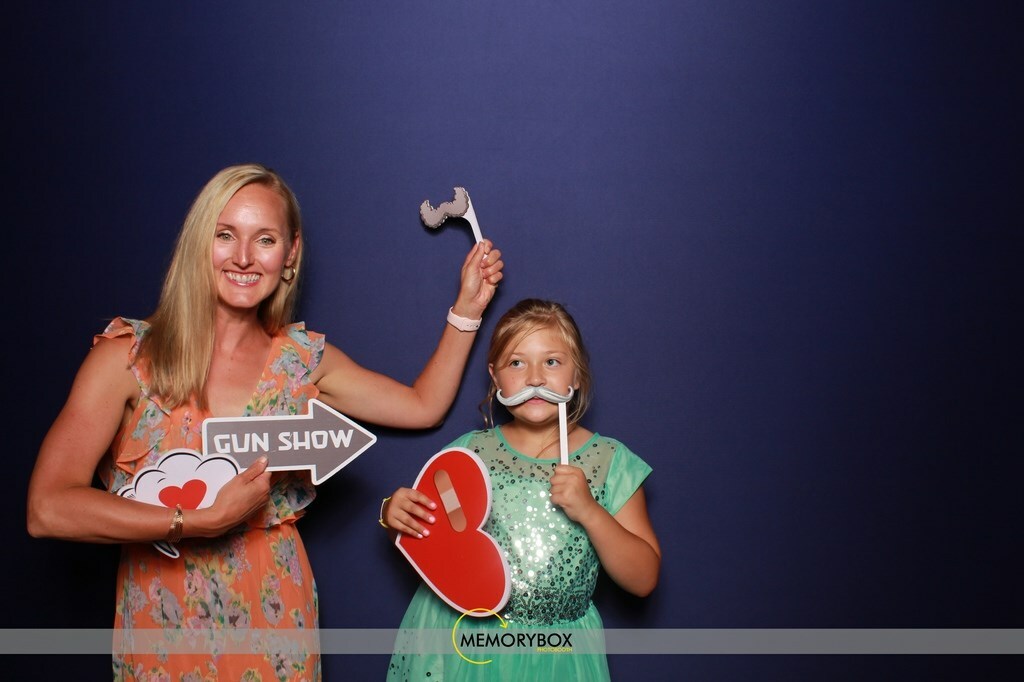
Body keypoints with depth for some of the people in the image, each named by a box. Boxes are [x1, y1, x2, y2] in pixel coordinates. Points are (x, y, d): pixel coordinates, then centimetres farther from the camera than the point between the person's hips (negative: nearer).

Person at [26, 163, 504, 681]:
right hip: (161, 624, -2)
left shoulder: (304, 359, 0)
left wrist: (467, 308, 3)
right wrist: (203, 521, -24)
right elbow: (48, 508, -20)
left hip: (275, 619, 3)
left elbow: (422, 406, 9)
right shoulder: (128, 355, -11)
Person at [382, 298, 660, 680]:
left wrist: (589, 511, -21)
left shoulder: (611, 462, -7)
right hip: (457, 645, 1)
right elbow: (423, 540, 9)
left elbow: (644, 581, -8)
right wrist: (394, 515, -12)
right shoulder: (469, 451, -3)